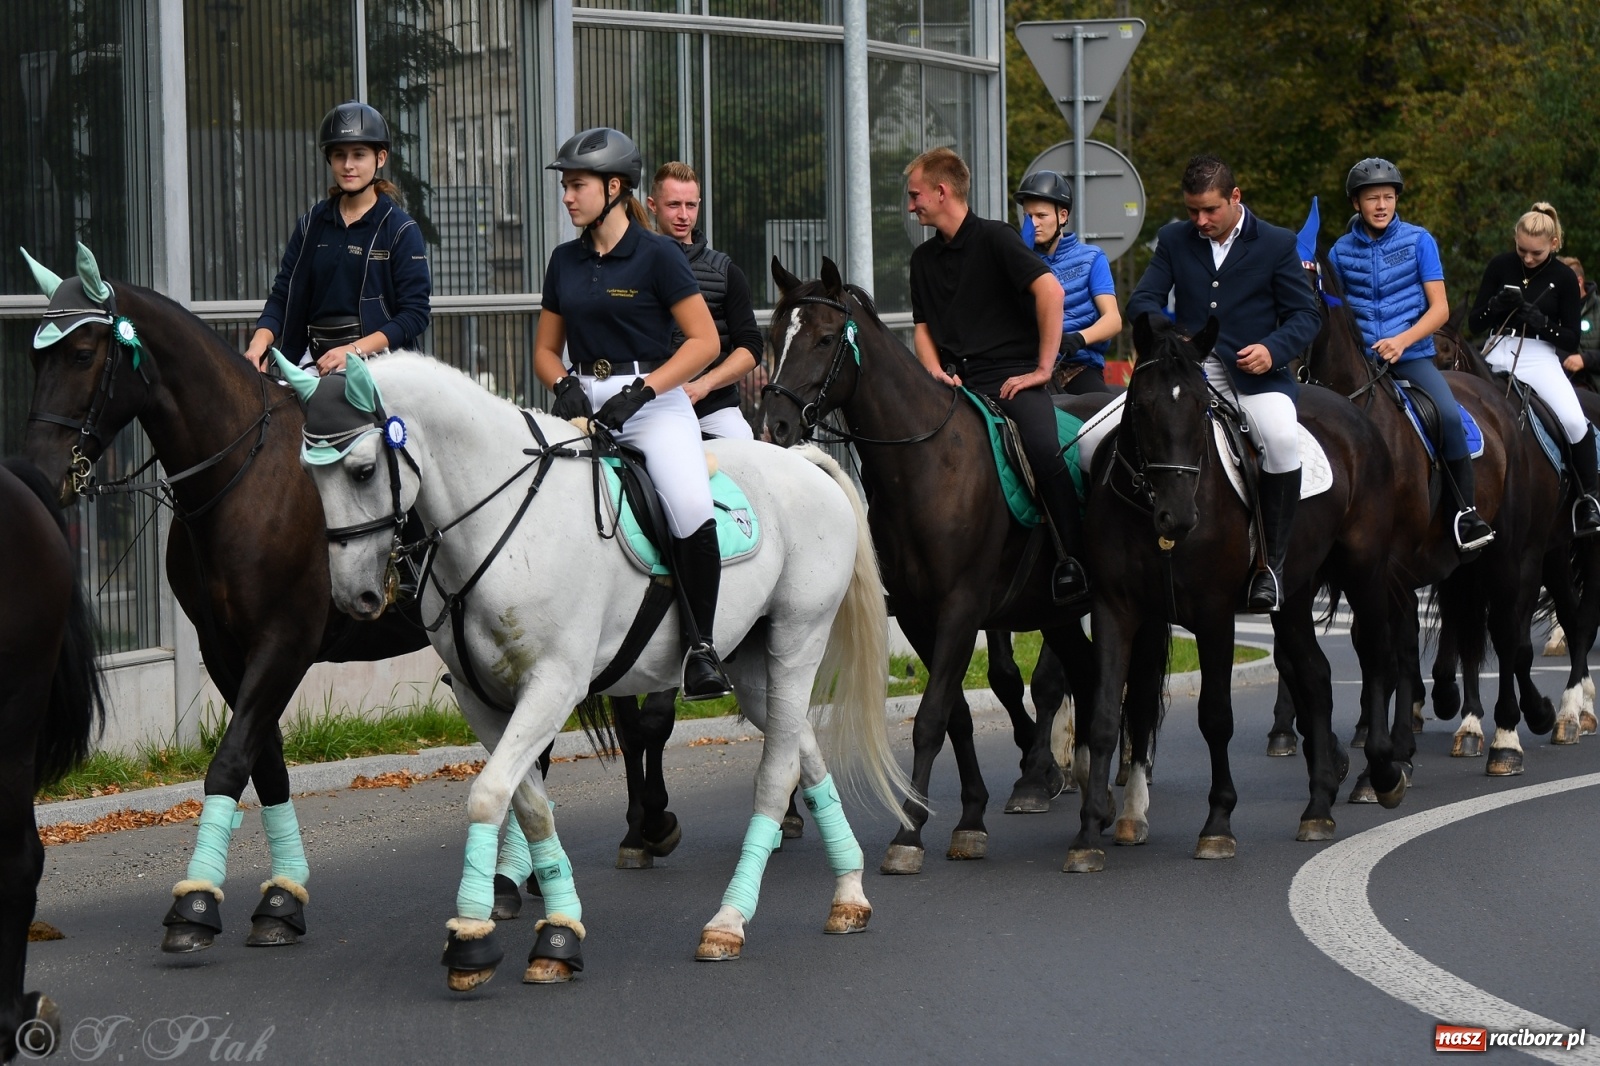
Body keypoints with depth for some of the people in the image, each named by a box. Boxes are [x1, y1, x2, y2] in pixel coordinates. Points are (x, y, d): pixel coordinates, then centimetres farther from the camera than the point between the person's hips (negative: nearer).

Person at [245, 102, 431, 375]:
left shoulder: (400, 229, 0)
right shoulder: (311, 224, 13)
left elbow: (414, 313, -5)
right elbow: (282, 295, 11)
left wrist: (355, 349, -17)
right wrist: (260, 340, -10)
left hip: (376, 359, -4)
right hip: (314, 359, 4)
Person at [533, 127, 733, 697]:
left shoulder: (657, 255, -3)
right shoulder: (565, 261, 14)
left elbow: (704, 340, -7)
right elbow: (545, 348, 20)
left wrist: (638, 392, -15)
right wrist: (564, 385, -3)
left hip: (654, 402, -6)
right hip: (586, 402, 6)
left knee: (692, 512, -30)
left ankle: (701, 645, -15)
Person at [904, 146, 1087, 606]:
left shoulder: (994, 238, -3)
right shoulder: (924, 258, 18)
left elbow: (1049, 290, -13)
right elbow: (923, 326, 23)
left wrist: (1042, 369, -14)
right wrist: (937, 373, 2)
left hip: (1013, 376, -6)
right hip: (958, 383, 6)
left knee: (1043, 449, -32)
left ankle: (1073, 557, -21)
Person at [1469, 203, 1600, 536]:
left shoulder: (1564, 278, -1)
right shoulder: (1500, 266, 2)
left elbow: (1571, 341, 0)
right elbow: (1475, 323, 6)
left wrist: (1542, 322, -18)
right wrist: (1497, 304, -15)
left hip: (1540, 358, -3)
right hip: (1497, 354, 3)